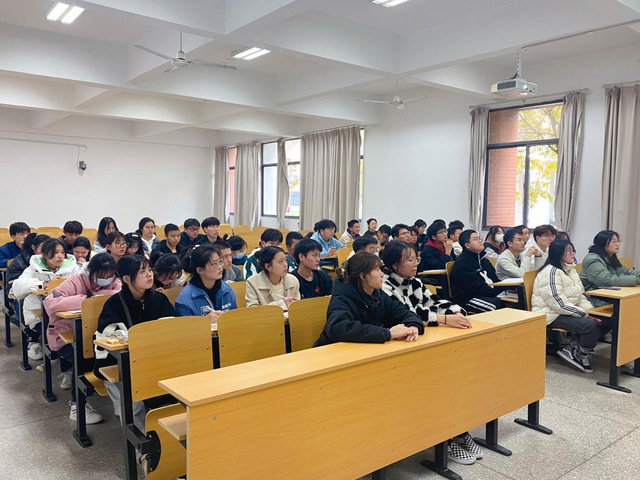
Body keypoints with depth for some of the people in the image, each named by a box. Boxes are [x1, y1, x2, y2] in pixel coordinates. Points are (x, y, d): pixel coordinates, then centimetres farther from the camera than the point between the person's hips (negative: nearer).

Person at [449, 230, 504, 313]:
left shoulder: (483, 259, 23)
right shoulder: (462, 263, -8)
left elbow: (494, 280, 19)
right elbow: (475, 286, -16)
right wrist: (495, 292, -18)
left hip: (487, 295, 9)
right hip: (468, 299, -9)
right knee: (498, 304, -33)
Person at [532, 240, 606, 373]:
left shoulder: (570, 270, 15)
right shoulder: (551, 272, -16)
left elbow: (580, 296, 16)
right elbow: (559, 304, -22)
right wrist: (586, 315, -20)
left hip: (569, 312, 10)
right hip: (552, 315, -10)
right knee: (591, 326, -27)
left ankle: (574, 347, -3)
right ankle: (580, 355, -3)